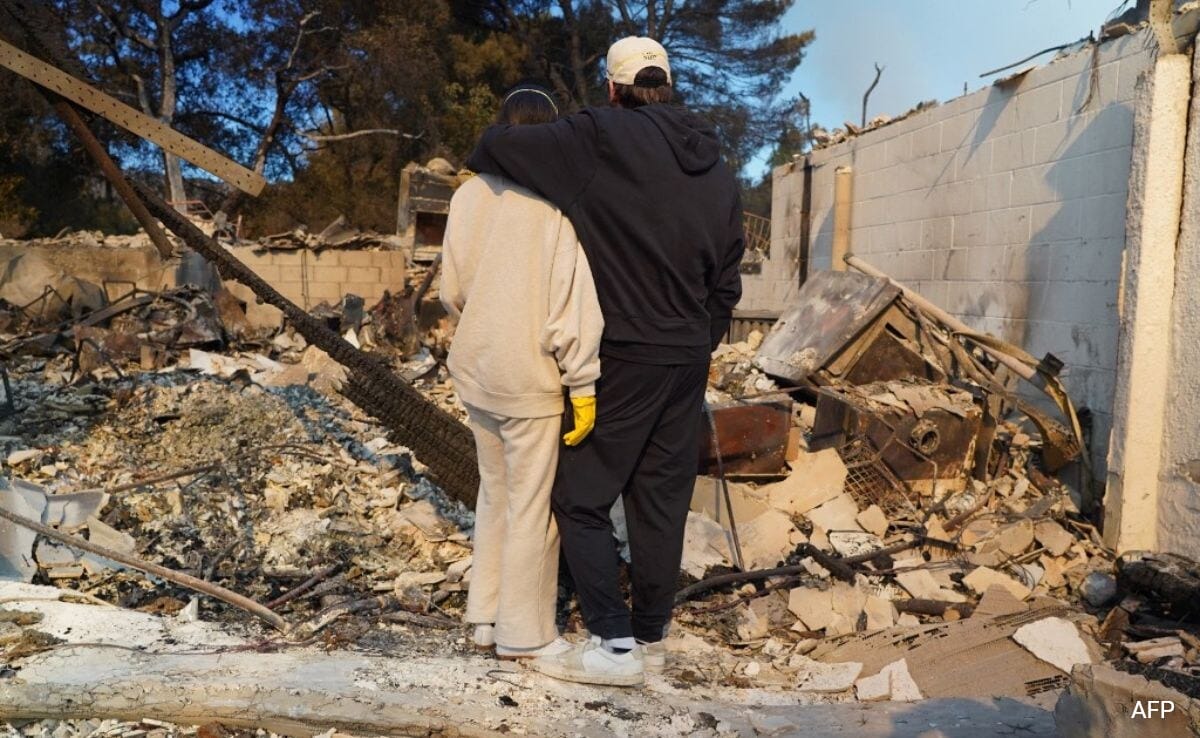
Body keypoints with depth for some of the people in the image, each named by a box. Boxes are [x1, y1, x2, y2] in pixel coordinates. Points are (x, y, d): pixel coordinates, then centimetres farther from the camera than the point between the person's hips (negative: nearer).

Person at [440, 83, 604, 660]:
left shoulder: (468, 195, 2)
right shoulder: (558, 200, -15)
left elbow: (451, 291, 8)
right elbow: (572, 299, -16)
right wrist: (583, 385, -11)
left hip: (476, 371, 6)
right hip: (531, 376, -6)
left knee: (494, 494, 19)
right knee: (531, 508, 6)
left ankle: (485, 616, 28)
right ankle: (524, 634, 17)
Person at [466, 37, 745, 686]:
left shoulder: (604, 140, -10)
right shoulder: (719, 172, 10)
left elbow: (498, 146, -11)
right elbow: (726, 281, 14)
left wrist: (478, 160, 13)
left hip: (624, 357, -6)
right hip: (689, 363, 7)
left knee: (581, 498, 3)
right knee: (662, 501, 12)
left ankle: (613, 644, 2)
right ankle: (651, 636, 21)